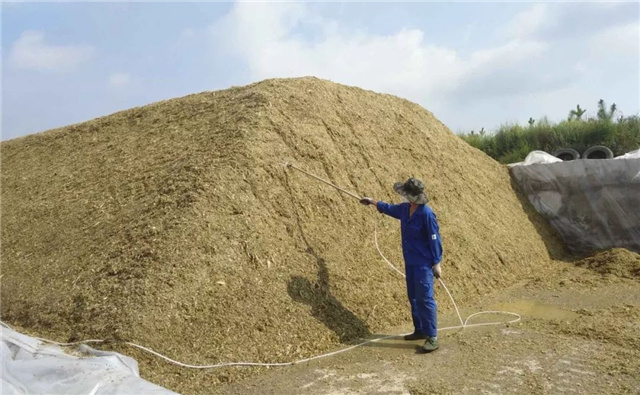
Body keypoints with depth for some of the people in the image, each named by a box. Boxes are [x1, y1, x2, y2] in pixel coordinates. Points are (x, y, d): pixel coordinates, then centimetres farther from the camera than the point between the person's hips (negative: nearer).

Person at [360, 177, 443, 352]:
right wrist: (373, 202, 33)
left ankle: (432, 337, -3)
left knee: (425, 299, -9)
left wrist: (436, 263, -15)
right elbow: (391, 209, 26)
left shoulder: (427, 214, -20)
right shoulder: (404, 209, 3)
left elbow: (435, 240, -16)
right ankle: (420, 330, 26)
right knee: (413, 297, 14)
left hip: (423, 264, -8)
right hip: (410, 262, 8)